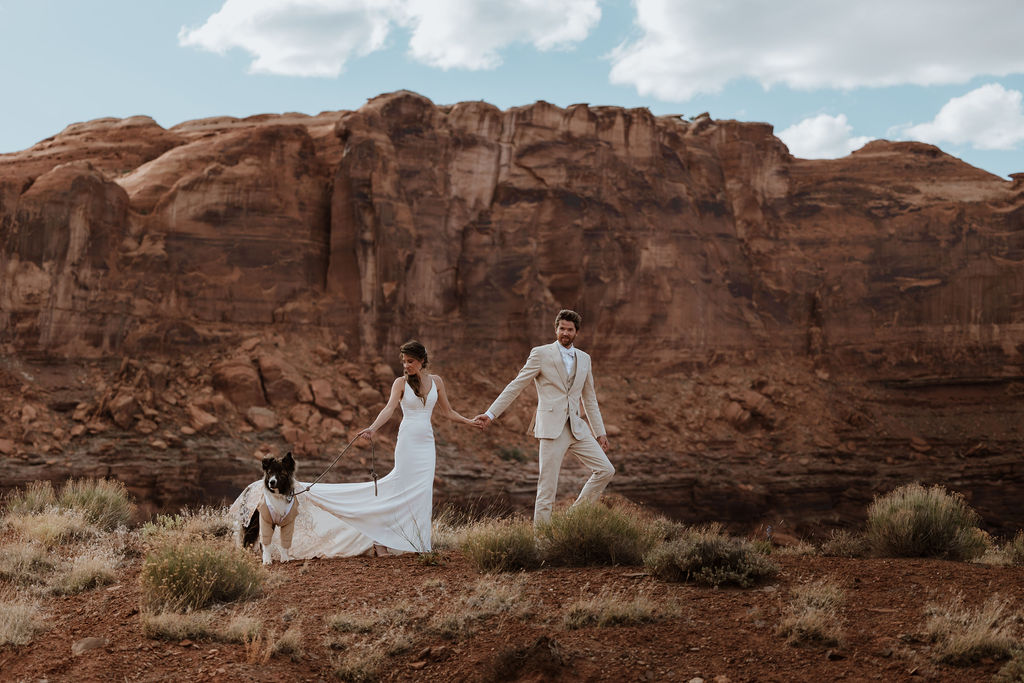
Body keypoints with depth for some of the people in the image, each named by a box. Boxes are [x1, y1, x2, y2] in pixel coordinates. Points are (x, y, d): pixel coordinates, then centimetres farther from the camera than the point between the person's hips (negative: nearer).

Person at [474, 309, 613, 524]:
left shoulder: (584, 359, 15)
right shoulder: (541, 354, -1)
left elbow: (590, 399, 21)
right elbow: (516, 386, -2)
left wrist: (600, 432, 18)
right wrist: (491, 413, -9)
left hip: (576, 427, 5)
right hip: (552, 428, -5)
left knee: (605, 470, -2)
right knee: (547, 486, -6)